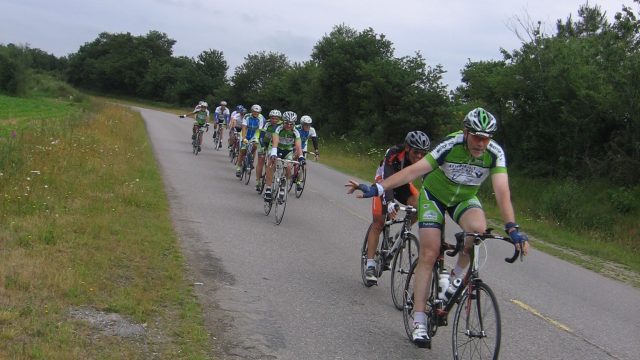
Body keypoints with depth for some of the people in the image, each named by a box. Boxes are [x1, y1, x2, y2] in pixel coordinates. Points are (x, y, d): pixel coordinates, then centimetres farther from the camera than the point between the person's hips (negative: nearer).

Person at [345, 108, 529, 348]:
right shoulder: (451, 145, -30)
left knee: (478, 228, -32)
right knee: (429, 253, -13)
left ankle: (457, 275, -4)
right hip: (434, 195, -2)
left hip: (464, 199, 2)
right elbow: (414, 170, -33)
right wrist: (376, 189, -40)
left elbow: (502, 192, -32)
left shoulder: (495, 153, -25)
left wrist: (512, 228, -45)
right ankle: (419, 321, -6)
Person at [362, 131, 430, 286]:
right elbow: (387, 179, -47)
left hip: (403, 184, 3)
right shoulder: (394, 154, -36)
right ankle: (370, 266, -9)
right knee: (378, 222, -10)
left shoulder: (424, 160, -26)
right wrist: (390, 202, -62)